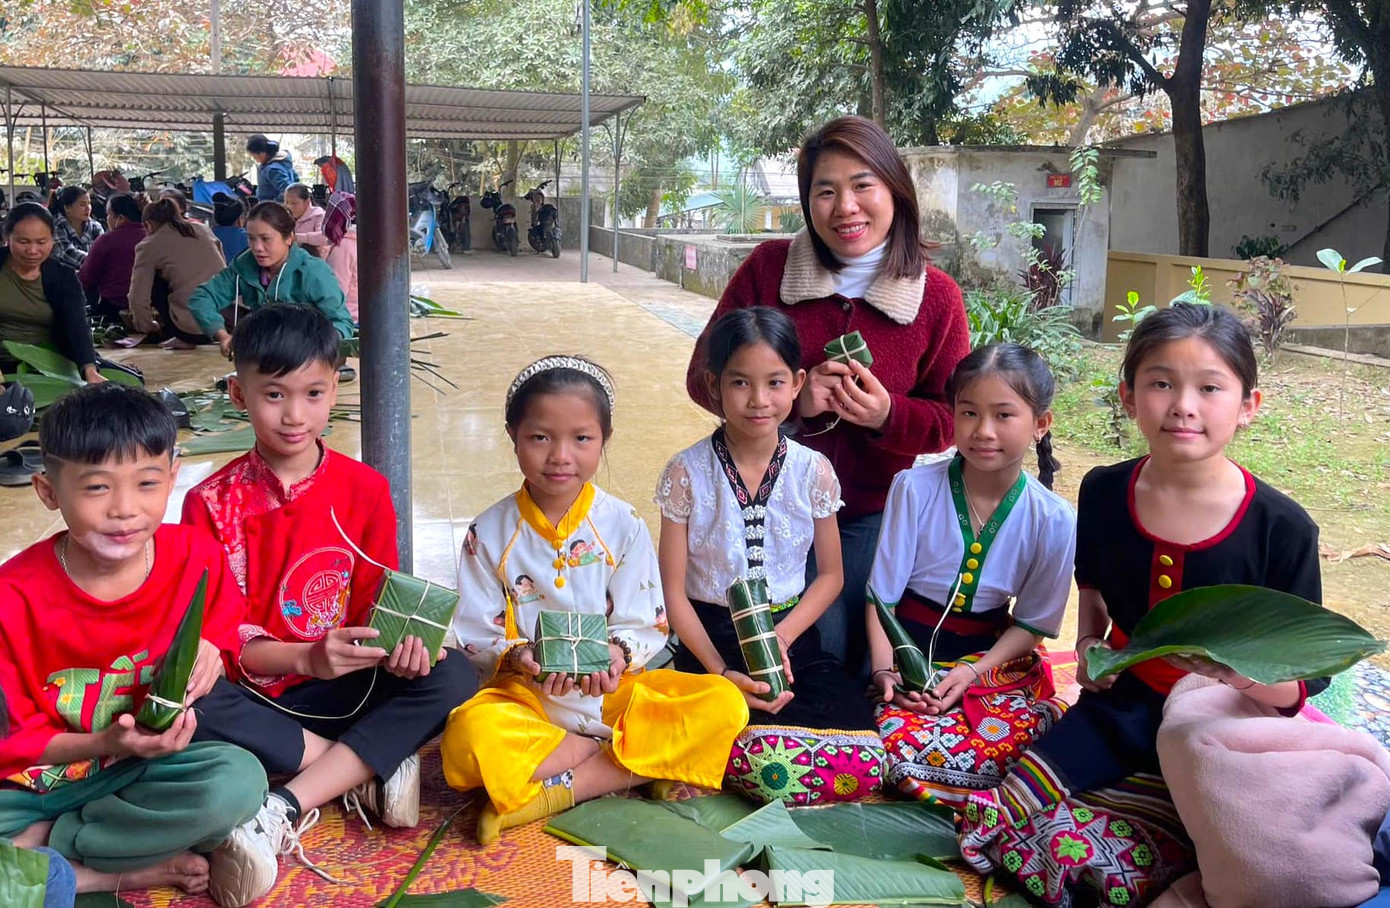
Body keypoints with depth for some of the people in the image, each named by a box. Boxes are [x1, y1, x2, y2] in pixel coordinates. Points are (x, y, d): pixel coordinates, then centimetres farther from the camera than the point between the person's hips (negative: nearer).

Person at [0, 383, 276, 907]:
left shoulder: (197, 558, -10)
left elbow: (220, 650, 5)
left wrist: (206, 659, -20)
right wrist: (106, 744, -25)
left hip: (149, 764, 2)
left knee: (239, 779, -30)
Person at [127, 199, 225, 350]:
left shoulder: (149, 246, 4)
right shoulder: (203, 230, 17)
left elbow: (138, 298, 1)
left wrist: (146, 326, 21)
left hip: (193, 330, -6)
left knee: (154, 281, 19)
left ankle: (180, 339, 12)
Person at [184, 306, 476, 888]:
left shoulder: (365, 490, 1)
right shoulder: (211, 504, -5)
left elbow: (375, 607, 3)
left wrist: (396, 648, -22)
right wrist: (307, 658, -26)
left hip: (343, 688, 2)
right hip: (256, 697, -2)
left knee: (452, 676, -25)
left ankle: (286, 809, -29)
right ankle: (373, 770, -20)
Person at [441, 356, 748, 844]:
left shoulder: (623, 525, 0)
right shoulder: (489, 532, 0)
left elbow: (643, 626, -1)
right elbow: (475, 636, -1)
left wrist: (617, 653, -24)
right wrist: (516, 655, -22)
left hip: (612, 691, 2)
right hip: (525, 697, -1)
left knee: (725, 704, -24)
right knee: (468, 736, -37)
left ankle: (558, 791, -26)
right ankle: (637, 765, -21)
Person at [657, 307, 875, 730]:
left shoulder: (813, 470, -1)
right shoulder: (686, 473, -6)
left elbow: (830, 575, 8)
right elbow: (673, 591, -4)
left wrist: (782, 638, -9)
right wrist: (721, 671, -16)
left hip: (792, 636, 3)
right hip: (710, 643, -2)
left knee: (855, 720, -19)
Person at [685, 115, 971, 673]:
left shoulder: (936, 297, -5)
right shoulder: (768, 268, -6)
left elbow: (947, 419, 2)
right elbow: (703, 377, -4)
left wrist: (888, 414, -21)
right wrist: (791, 397, -20)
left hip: (873, 519, 1)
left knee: (868, 673, 12)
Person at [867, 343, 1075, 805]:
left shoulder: (1054, 520, -5)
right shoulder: (914, 488, -7)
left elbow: (1032, 623, 3)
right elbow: (882, 596, -4)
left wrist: (974, 671, -12)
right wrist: (884, 671, -18)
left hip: (992, 658, 1)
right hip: (909, 649, -1)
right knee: (904, 738, -30)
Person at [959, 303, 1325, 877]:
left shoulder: (1281, 528, -15)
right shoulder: (1103, 493, -4)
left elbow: (1305, 678, -11)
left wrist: (1246, 673, -32)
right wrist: (1088, 644, -1)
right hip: (1124, 704, 2)